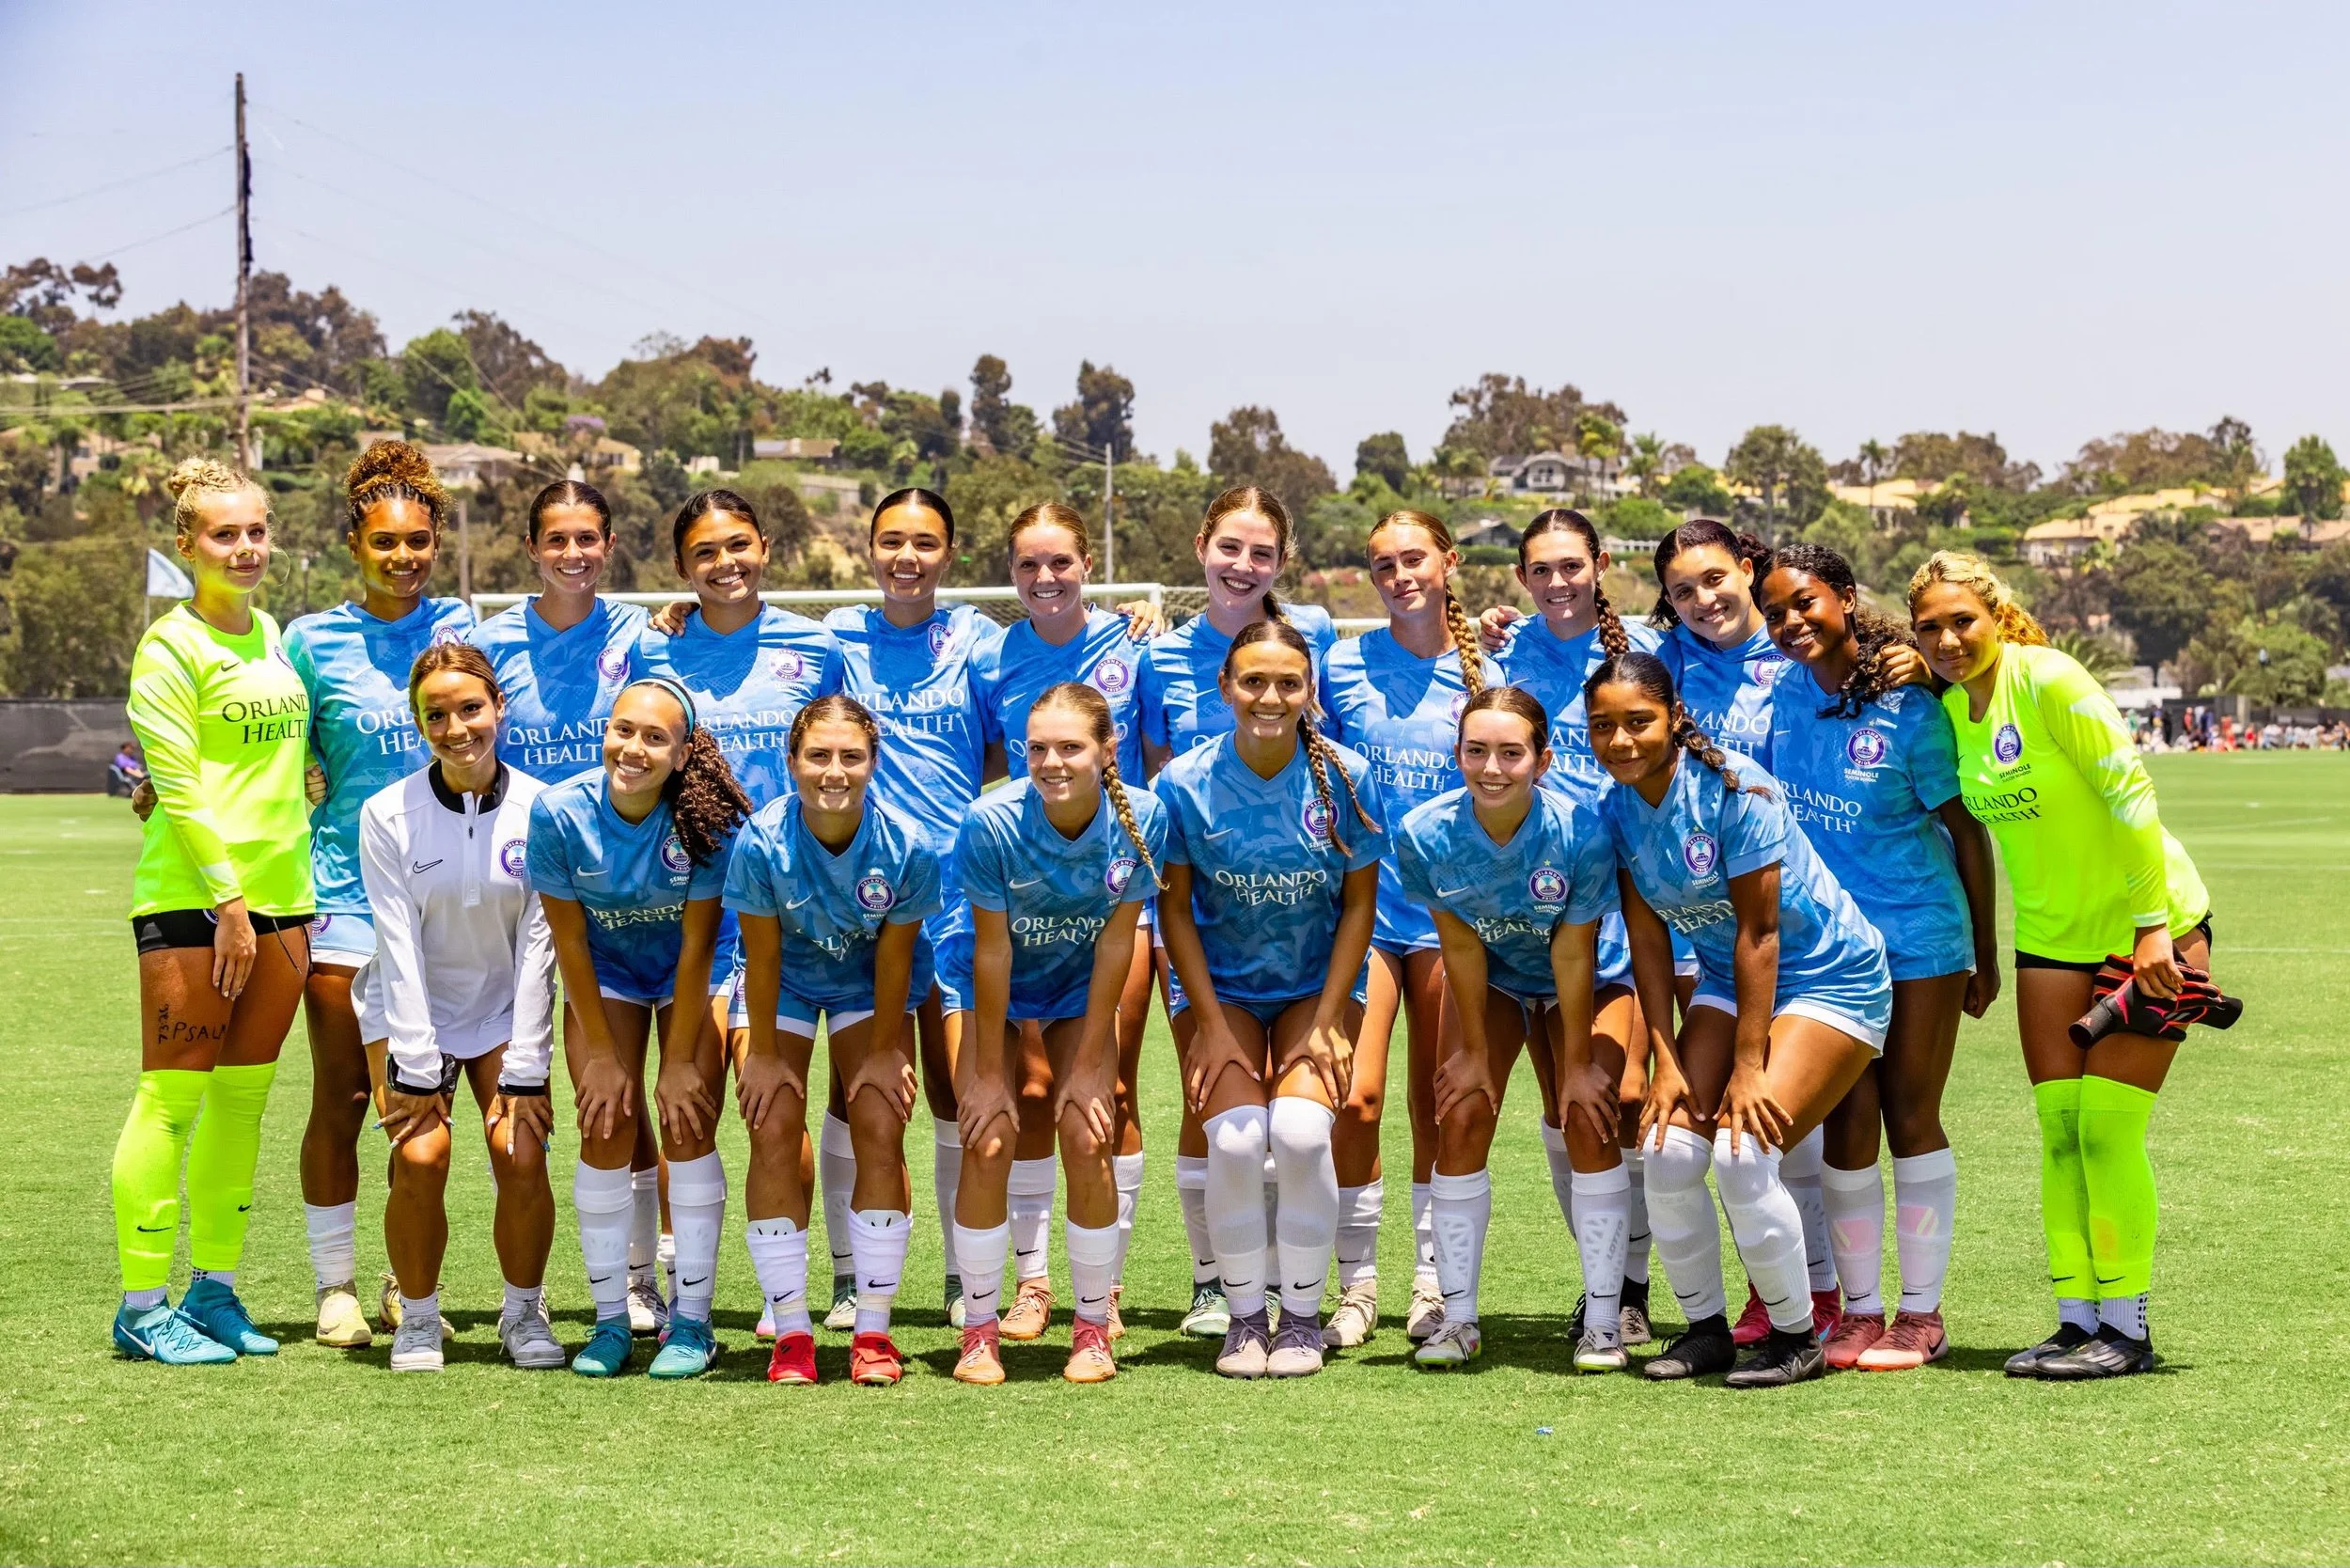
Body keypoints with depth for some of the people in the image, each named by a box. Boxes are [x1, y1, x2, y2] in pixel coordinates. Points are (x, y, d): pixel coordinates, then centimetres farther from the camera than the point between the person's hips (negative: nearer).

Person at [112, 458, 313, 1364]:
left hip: (278, 895, 7)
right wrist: (227, 898, -16)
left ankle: (214, 1287, 17)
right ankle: (141, 1306, 0)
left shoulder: (273, 635, 15)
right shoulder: (171, 645, -7)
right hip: (189, 897, -7)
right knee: (174, 1096, -5)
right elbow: (179, 785, -12)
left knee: (243, 1095, 9)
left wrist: (293, 897, 14)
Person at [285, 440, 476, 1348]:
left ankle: (411, 1284, 18)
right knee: (342, 1098, 1)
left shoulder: (458, 625, 6)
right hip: (344, 891, -2)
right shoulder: (313, 641, 0)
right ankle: (336, 1287, 12)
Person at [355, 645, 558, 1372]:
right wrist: (417, 1067, -17)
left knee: (521, 1155, -16)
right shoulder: (388, 815, -14)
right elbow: (399, 944, -14)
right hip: (410, 1009, -1)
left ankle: (524, 1313, 8)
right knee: (420, 1157, -19)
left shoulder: (538, 810, -12)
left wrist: (524, 1071, -13)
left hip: (506, 1008, 1)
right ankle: (418, 1319, 4)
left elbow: (537, 944, -10)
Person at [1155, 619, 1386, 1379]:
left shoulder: (1345, 777, -12)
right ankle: (1245, 1317, 1)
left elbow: (1359, 905, -3)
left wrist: (1325, 1023, -7)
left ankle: (1303, 1317, -2)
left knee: (1301, 1133, -21)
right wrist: (1211, 1024, -7)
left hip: (1319, 986, 0)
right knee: (1233, 1141, -19)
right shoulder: (1185, 782, -12)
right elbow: (1176, 907, -3)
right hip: (1222, 987, 0)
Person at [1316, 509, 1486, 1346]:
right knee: (1358, 1097, -8)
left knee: (1437, 1101, 6)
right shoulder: (1343, 665, 2)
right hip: (1363, 899, -1)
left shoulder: (1482, 670, 3)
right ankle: (1357, 1284, 3)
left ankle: (1433, 1280, 16)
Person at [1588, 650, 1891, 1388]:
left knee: (1742, 1152, -21)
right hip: (1727, 982, 6)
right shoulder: (1616, 810, -5)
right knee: (1668, 1150, -10)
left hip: (1831, 980, -6)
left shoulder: (1734, 789, -24)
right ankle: (1705, 1327, 10)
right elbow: (1648, 939, -2)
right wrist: (1665, 1059, -8)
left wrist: (1749, 1067, -21)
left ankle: (1797, 1337, -2)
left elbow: (1758, 933, -22)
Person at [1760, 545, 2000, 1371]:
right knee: (1848, 1117, 2)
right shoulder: (1779, 697, -2)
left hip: (1920, 930, -3)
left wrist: (1985, 955, -1)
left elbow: (1966, 828, -5)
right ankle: (1859, 1310, 11)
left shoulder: (1907, 707, -12)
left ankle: (1922, 1314, 10)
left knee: (1909, 1115, 2)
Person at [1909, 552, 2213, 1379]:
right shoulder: (1950, 708, 2)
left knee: (2107, 1130, -8)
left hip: (2147, 927, -7)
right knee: (2058, 1133, 4)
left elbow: (2129, 792, -20)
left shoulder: (2048, 681, -19)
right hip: (2052, 934, 7)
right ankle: (2077, 1318, 11)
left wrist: (2152, 926, -20)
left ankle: (2127, 1328, 2)